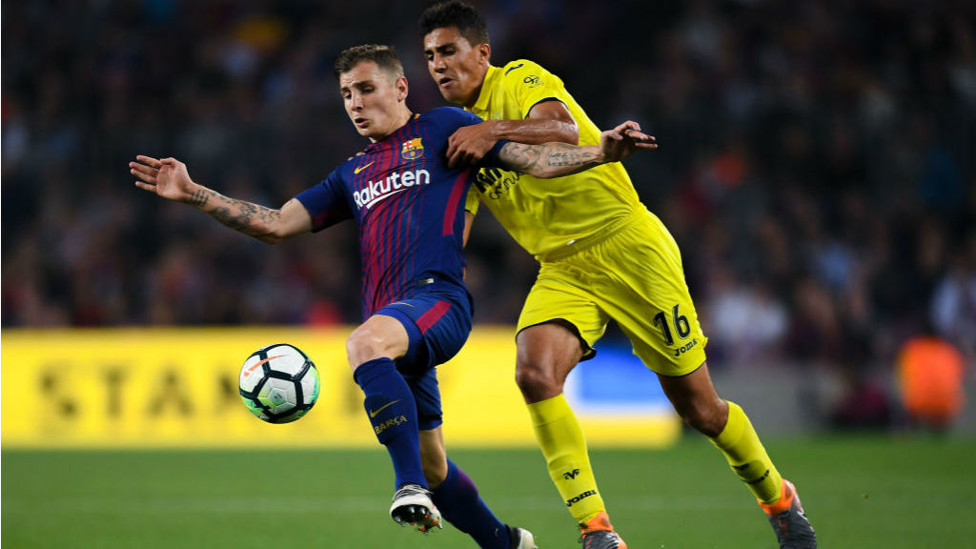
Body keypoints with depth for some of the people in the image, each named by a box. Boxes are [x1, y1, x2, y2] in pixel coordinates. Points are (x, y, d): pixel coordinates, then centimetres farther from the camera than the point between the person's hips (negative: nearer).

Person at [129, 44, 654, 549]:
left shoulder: (442, 129, 11)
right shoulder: (353, 174, 27)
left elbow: (535, 159, 3)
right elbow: (275, 225, 23)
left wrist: (599, 153, -16)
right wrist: (192, 193, 16)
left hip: (437, 299, -7)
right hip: (393, 324, 7)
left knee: (363, 342, -38)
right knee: (430, 464, 9)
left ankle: (413, 487, -43)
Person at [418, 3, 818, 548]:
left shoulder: (521, 81, -8)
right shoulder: (455, 137, 10)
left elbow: (564, 129, -29)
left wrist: (495, 130, -35)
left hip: (629, 247, -5)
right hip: (563, 272, 5)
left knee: (698, 406, 1)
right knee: (534, 373, -25)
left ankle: (778, 498, 28)